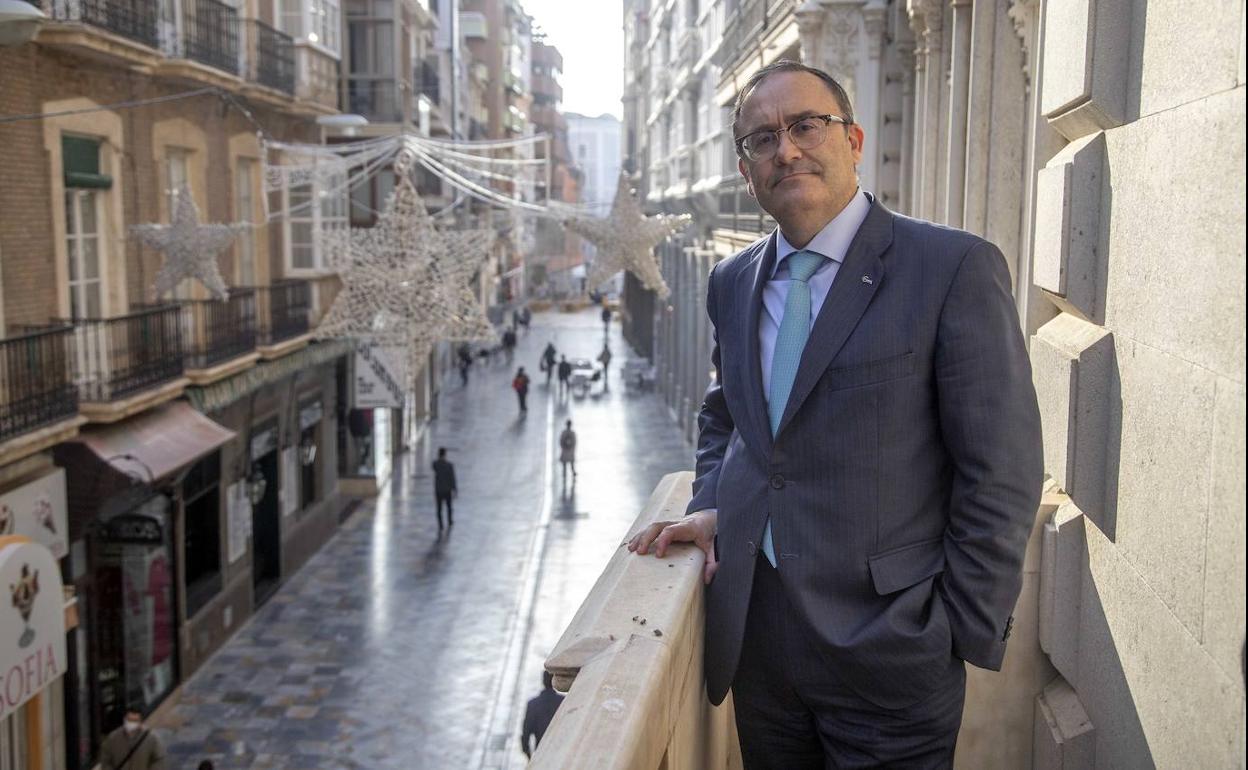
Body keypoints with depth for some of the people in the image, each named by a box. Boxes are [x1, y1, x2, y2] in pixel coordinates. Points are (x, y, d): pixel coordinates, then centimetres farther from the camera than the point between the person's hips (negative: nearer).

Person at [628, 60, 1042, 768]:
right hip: (755, 642, 6)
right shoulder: (732, 283, 9)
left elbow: (1002, 472, -11)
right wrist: (712, 505, 5)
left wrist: (964, 638, -11)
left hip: (886, 656, -5)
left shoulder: (956, 268, -10)